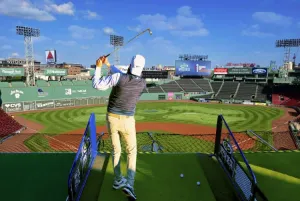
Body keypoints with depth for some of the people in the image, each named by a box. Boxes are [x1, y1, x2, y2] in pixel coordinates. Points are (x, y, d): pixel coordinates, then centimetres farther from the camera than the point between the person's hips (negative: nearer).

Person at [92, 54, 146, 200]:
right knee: (132, 152, 12)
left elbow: (97, 85, -11)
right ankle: (129, 184, -3)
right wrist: (109, 65, 13)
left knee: (116, 149, 19)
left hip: (111, 118, 1)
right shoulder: (143, 83, -7)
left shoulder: (118, 77, -18)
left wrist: (98, 67, 2)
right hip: (127, 121, -1)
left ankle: (118, 180, 31)